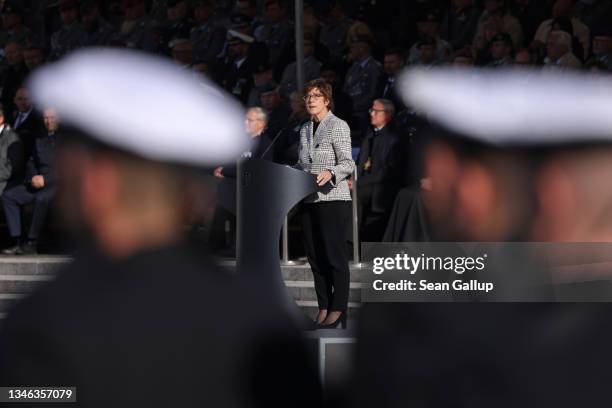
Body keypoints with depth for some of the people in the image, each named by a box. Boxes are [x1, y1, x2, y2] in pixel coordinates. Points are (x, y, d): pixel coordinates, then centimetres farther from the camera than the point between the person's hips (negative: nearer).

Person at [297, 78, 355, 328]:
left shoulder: (338, 126, -5)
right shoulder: (305, 129, 16)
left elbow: (348, 164, -12)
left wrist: (330, 173, -31)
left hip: (334, 198, -7)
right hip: (309, 200, 7)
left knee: (335, 255, -6)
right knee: (315, 256, 7)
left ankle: (338, 310, -2)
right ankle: (323, 307, 14)